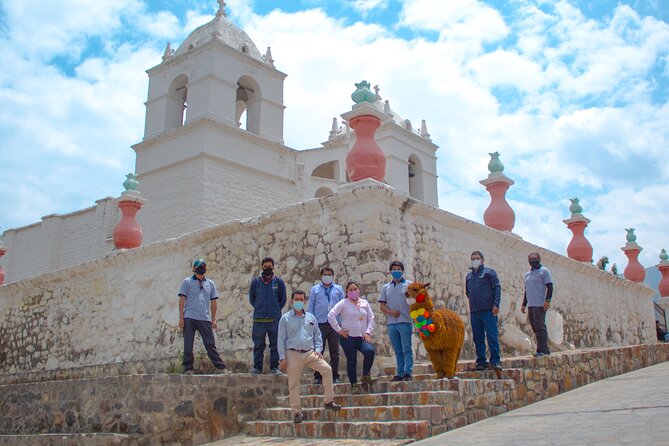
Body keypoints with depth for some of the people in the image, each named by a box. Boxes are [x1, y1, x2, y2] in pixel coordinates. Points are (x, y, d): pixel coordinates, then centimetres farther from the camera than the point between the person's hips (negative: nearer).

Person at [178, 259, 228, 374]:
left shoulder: (210, 283, 15)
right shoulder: (187, 282, 7)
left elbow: (213, 302, 15)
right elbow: (182, 299, 2)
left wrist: (213, 319, 9)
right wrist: (181, 317, -6)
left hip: (205, 319, 2)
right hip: (189, 318, -2)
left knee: (210, 344, 0)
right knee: (188, 345, 1)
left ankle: (220, 367, -1)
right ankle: (188, 368, 8)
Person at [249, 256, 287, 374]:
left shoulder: (279, 282, 4)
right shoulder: (255, 282, 5)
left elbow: (283, 299, 10)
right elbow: (251, 299, 13)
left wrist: (276, 310, 6)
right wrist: (259, 309, 8)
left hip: (275, 319, 0)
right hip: (259, 319, 0)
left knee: (275, 344, 4)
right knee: (258, 345, 5)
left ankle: (274, 367, 12)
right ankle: (257, 367, 13)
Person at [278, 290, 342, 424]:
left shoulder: (311, 317, 12)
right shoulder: (285, 318, 2)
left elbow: (317, 336, 15)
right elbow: (281, 339, 0)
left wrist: (318, 349, -1)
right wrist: (282, 358, -6)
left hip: (310, 353, 3)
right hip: (293, 354, -3)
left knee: (327, 369, -13)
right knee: (293, 385, 1)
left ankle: (329, 401, -1)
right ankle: (297, 412, 15)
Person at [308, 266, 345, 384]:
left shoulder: (339, 289, 13)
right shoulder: (315, 289, 11)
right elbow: (310, 307, 10)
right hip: (320, 324, -1)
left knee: (335, 352, 5)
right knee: (318, 351, -3)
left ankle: (334, 376, 12)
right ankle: (317, 376, 3)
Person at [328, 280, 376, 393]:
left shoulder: (365, 303, 11)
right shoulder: (343, 303, -2)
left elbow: (371, 318, 13)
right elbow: (331, 315, -9)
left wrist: (368, 332, 0)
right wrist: (339, 330, -9)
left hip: (362, 337, 3)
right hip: (348, 337, -2)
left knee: (370, 351, -23)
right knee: (351, 361, -1)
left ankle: (366, 375, -2)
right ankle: (354, 384, 15)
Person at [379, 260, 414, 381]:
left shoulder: (409, 284, 5)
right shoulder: (386, 287, 15)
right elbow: (382, 305, 12)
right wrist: (390, 312, -8)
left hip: (405, 321, -4)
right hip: (391, 323, 4)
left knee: (407, 348, -6)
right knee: (397, 350, 9)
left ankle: (408, 373, -5)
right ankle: (399, 373, 14)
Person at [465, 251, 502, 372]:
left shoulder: (489, 272, 3)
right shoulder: (469, 275, 18)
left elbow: (497, 288, -4)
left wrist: (496, 304, -13)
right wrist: (473, 301, 12)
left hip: (488, 310, -5)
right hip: (474, 311, 5)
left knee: (492, 336, -7)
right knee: (477, 338, 7)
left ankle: (495, 361, -4)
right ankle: (481, 361, 14)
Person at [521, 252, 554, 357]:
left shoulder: (544, 271, 0)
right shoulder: (527, 274, 22)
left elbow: (550, 287, -7)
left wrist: (547, 300, -18)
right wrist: (524, 304, 21)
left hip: (540, 305, -8)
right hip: (530, 305, 8)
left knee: (540, 327, -12)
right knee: (535, 328, 8)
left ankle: (542, 350, -11)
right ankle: (545, 349, 15)